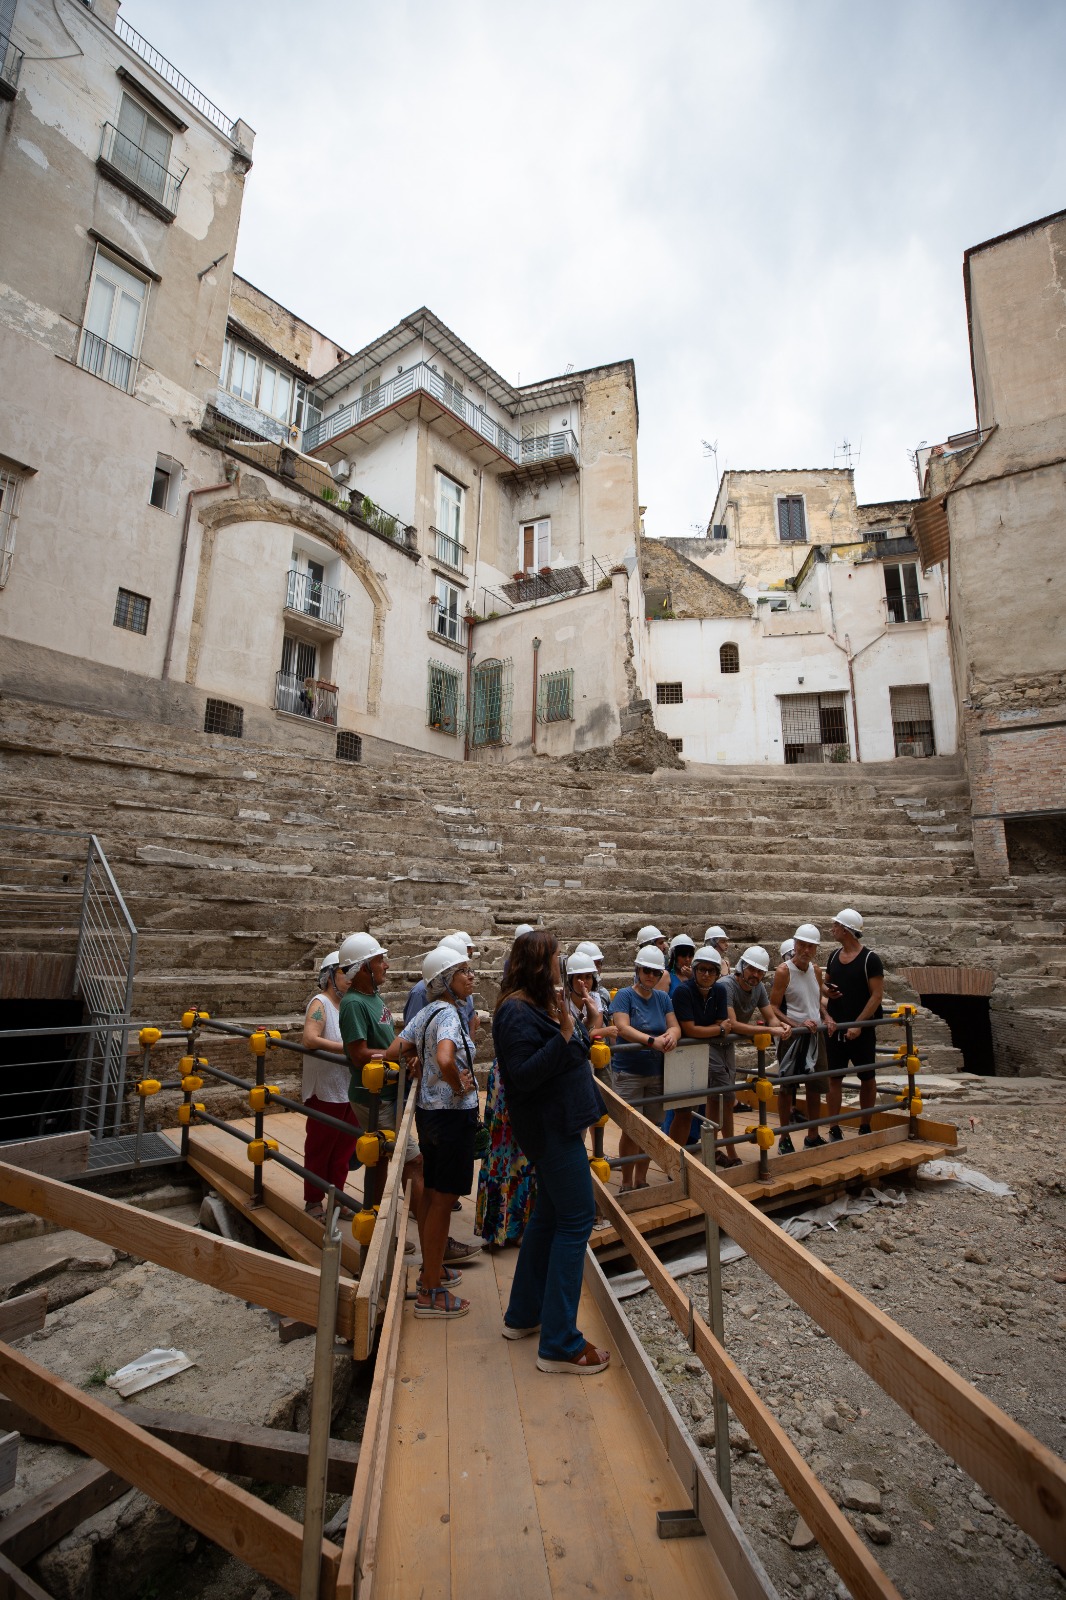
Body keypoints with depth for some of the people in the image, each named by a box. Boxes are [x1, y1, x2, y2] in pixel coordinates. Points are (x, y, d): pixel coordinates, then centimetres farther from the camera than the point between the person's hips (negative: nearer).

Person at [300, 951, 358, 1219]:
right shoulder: (320, 1003, -14)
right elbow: (310, 1040, -30)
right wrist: (349, 1048, -32)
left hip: (350, 1091, 7)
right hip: (325, 1091, -7)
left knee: (344, 1148, 16)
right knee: (319, 1149, 9)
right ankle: (313, 1201, 26)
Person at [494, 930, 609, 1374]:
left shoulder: (535, 1006, 9)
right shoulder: (517, 1013, -22)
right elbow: (524, 1075, -28)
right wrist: (564, 1033, -32)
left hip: (554, 1128, 11)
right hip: (552, 1129, -11)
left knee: (550, 1216, 20)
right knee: (576, 1220, -4)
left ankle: (523, 1315, 34)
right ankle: (559, 1344, 6)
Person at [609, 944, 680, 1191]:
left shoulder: (662, 998, 8)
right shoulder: (624, 995, -8)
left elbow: (675, 1026, 1)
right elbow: (623, 1028, -21)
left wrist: (671, 1035, -23)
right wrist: (652, 1041, -33)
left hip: (656, 1073, 5)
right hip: (628, 1073, -5)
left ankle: (641, 1180, 27)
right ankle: (627, 1184, 15)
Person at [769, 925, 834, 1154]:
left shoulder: (815, 970, 7)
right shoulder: (784, 971, -13)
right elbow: (773, 1008, -14)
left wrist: (826, 1018, 2)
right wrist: (797, 1025, -25)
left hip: (815, 1035, 6)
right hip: (792, 1036, -6)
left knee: (815, 1087, 14)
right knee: (786, 1088, 4)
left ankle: (813, 1137, 30)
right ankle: (784, 1139, 17)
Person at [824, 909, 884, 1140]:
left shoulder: (870, 959, -10)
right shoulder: (834, 956, 7)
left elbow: (877, 995, -13)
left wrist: (858, 1024, -18)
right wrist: (827, 991, -5)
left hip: (862, 1030, -4)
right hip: (836, 1028, 5)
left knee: (867, 1077, 9)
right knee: (834, 1077, 3)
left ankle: (865, 1127, 25)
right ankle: (834, 1129, 11)